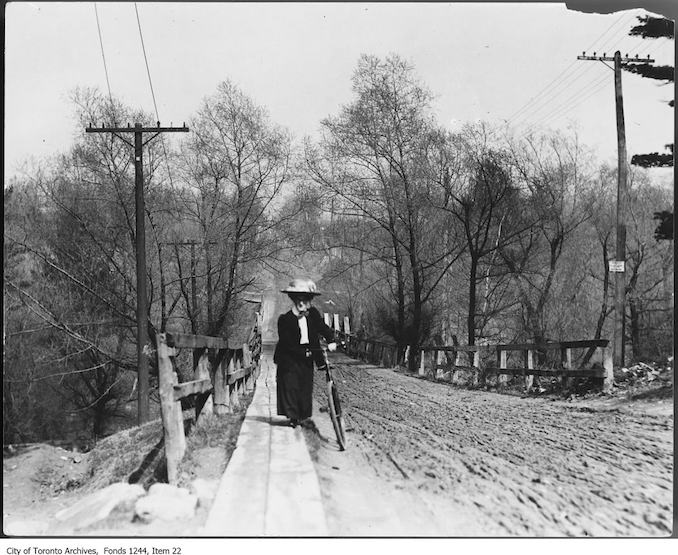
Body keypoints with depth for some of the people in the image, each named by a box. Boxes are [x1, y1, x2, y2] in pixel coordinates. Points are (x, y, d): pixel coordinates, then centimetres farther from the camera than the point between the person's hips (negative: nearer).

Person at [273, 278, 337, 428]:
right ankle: (292, 415, 3)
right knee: (290, 386, -4)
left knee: (306, 386, 7)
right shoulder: (285, 320, -15)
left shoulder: (313, 314, -1)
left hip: (307, 359, 4)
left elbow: (324, 328, 4)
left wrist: (331, 341, -15)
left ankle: (304, 415, 17)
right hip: (289, 359, -4)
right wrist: (304, 352, -21)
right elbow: (287, 344, -17)